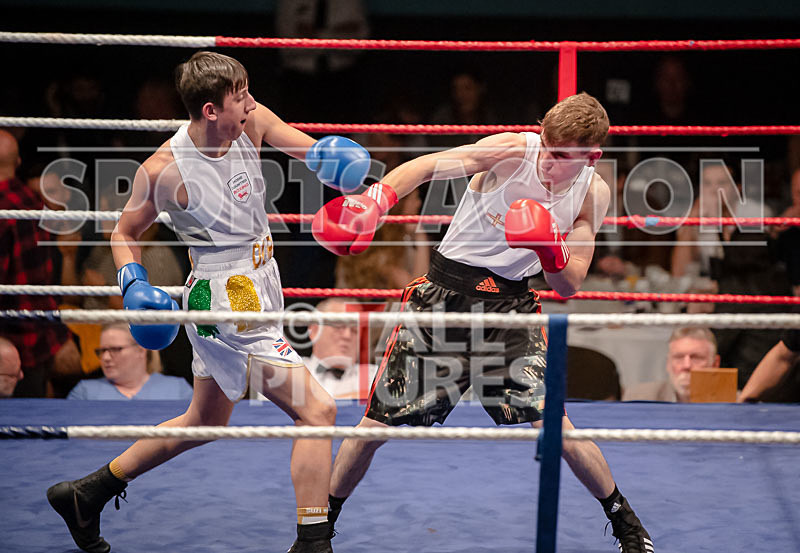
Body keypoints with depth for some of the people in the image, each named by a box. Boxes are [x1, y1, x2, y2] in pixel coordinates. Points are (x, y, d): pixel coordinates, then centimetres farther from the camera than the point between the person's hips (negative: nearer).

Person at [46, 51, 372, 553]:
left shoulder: (252, 122, -4)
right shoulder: (165, 170, -17)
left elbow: (313, 150, -2)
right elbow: (125, 232, -2)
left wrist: (329, 154, -25)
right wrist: (134, 285, -17)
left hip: (258, 291, 9)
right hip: (228, 308, -9)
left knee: (205, 422, 24)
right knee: (318, 409, -13)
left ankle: (85, 494, 37)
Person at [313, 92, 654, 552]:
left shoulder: (593, 193, -4)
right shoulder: (512, 151, -15)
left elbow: (569, 285, -1)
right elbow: (429, 165, -24)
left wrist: (551, 248, -23)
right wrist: (375, 202, -41)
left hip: (510, 305, 1)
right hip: (447, 288, -1)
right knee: (378, 423, 0)